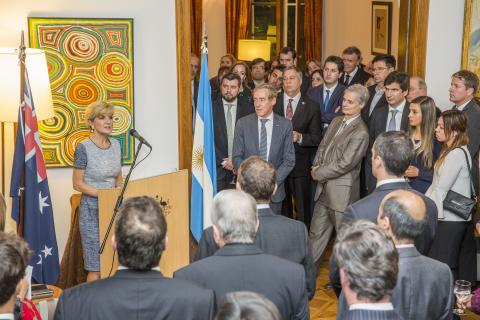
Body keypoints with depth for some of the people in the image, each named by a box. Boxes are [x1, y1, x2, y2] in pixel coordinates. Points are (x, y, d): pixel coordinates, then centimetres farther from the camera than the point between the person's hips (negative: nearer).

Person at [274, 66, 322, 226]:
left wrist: (300, 137, -19)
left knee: (302, 208, 5)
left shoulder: (312, 107, -1)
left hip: (301, 165, -1)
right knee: (281, 207, 12)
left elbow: (317, 138, -2)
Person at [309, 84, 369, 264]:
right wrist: (316, 166, -2)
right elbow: (323, 146, 15)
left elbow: (344, 164, -21)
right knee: (316, 232, 17)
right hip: (324, 188, 8)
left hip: (342, 192, -8)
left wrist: (319, 174, -11)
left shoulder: (360, 133, -18)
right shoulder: (336, 121, 9)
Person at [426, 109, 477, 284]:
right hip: (460, 219, 9)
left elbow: (441, 189, -17)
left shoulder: (457, 154, -17)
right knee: (462, 268, 13)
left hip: (451, 221, -9)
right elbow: (436, 184, 12)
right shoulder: (449, 151, 12)